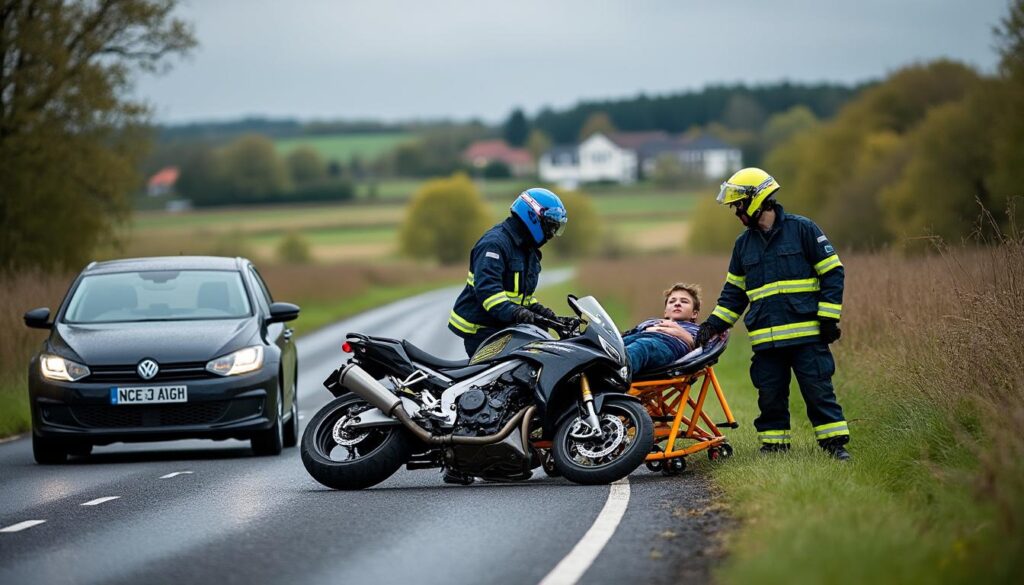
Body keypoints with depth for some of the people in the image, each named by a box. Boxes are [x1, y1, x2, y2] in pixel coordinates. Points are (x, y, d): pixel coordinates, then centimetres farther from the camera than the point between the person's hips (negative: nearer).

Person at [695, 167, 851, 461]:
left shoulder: (802, 229, -1)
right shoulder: (744, 244, 16)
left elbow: (833, 272, -1)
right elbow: (734, 291, 23)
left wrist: (829, 317, -7)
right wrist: (714, 324, 11)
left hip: (807, 335, -5)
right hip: (766, 338, 5)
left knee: (819, 391, -5)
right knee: (770, 396, 5)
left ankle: (835, 444, 0)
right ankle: (773, 447, 13)